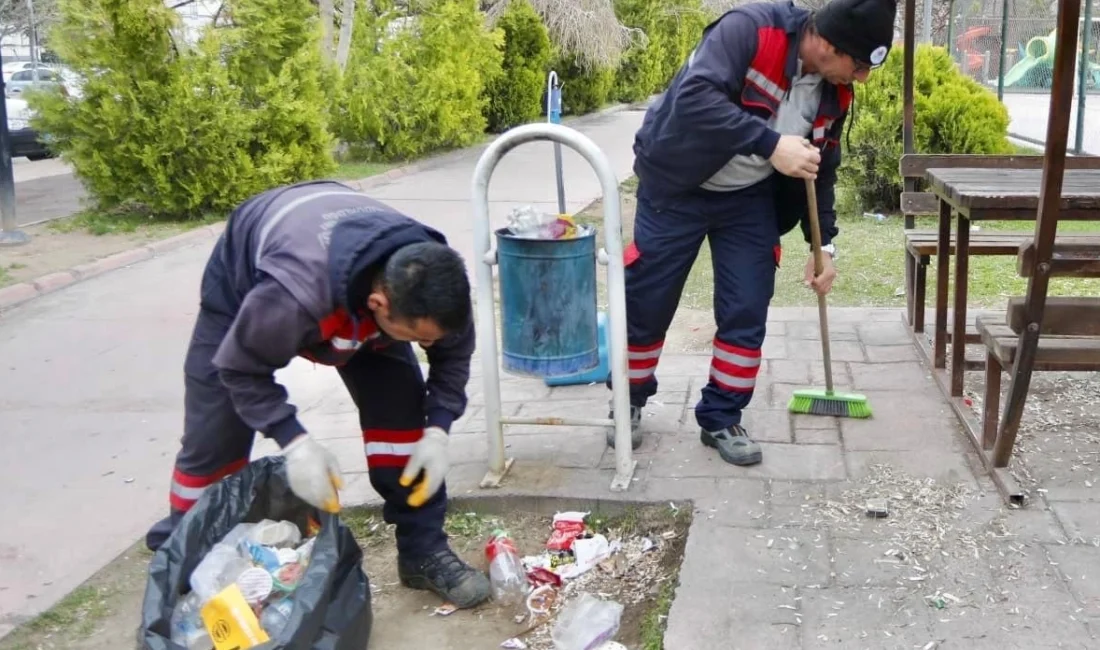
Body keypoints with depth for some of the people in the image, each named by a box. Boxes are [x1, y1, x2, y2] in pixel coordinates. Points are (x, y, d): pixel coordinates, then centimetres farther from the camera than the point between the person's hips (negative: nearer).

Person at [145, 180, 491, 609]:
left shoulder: (429, 285, -34)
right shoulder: (295, 292, -49)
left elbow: (454, 352, -13)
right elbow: (241, 368, -29)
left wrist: (437, 430, -25)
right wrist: (294, 441, -39)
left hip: (352, 280, 3)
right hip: (242, 281, -3)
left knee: (400, 405, -13)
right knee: (213, 436, -1)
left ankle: (424, 550, -1)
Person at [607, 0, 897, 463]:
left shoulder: (835, 92, -6)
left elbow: (821, 170, 7)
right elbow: (695, 98, -38)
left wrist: (823, 244, 6)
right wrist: (771, 145, -41)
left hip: (749, 199, 5)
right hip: (676, 188, -5)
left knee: (747, 311, 1)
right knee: (645, 306, 3)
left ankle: (721, 419, 17)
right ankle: (628, 403, 25)